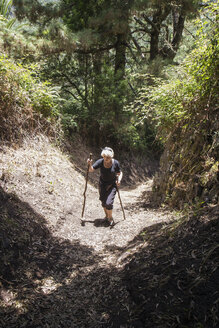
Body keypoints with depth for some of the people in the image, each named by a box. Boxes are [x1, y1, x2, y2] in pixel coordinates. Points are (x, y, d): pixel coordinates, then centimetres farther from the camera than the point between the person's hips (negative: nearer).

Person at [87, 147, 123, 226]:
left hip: (112, 184, -2)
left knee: (109, 202, -12)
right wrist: (90, 164, -33)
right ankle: (106, 216, 37)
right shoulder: (100, 162, -14)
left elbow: (120, 173, -4)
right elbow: (91, 170, -13)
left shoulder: (115, 163, -16)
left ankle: (110, 218, 13)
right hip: (102, 184, 3)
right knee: (103, 202, 10)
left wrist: (119, 180, -22)